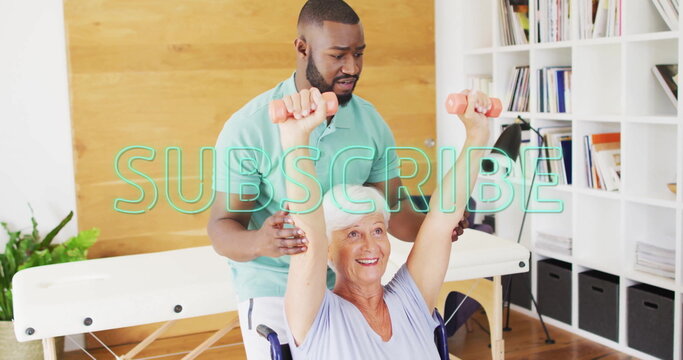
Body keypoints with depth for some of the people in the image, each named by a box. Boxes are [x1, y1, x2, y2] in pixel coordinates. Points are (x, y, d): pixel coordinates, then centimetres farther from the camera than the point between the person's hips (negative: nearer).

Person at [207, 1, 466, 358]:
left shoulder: (371, 121, -3)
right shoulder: (248, 127, -16)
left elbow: (391, 208, 2)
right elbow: (222, 227, -14)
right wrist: (259, 243, -37)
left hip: (350, 288, 4)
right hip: (275, 296, -4)